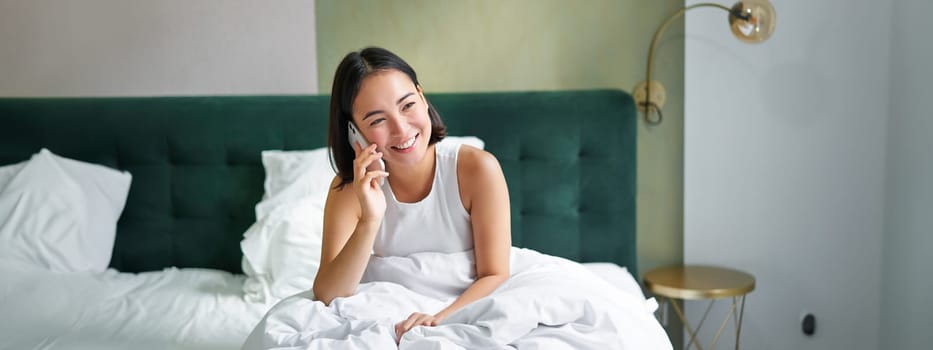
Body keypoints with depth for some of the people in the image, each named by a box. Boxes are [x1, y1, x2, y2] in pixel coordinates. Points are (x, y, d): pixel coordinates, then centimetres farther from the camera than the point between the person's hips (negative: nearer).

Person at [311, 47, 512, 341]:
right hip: (391, 322, 1)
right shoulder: (349, 189, -9)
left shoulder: (478, 169, -15)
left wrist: (440, 320, -30)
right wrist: (369, 222, -30)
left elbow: (495, 276, -12)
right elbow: (327, 298, -16)